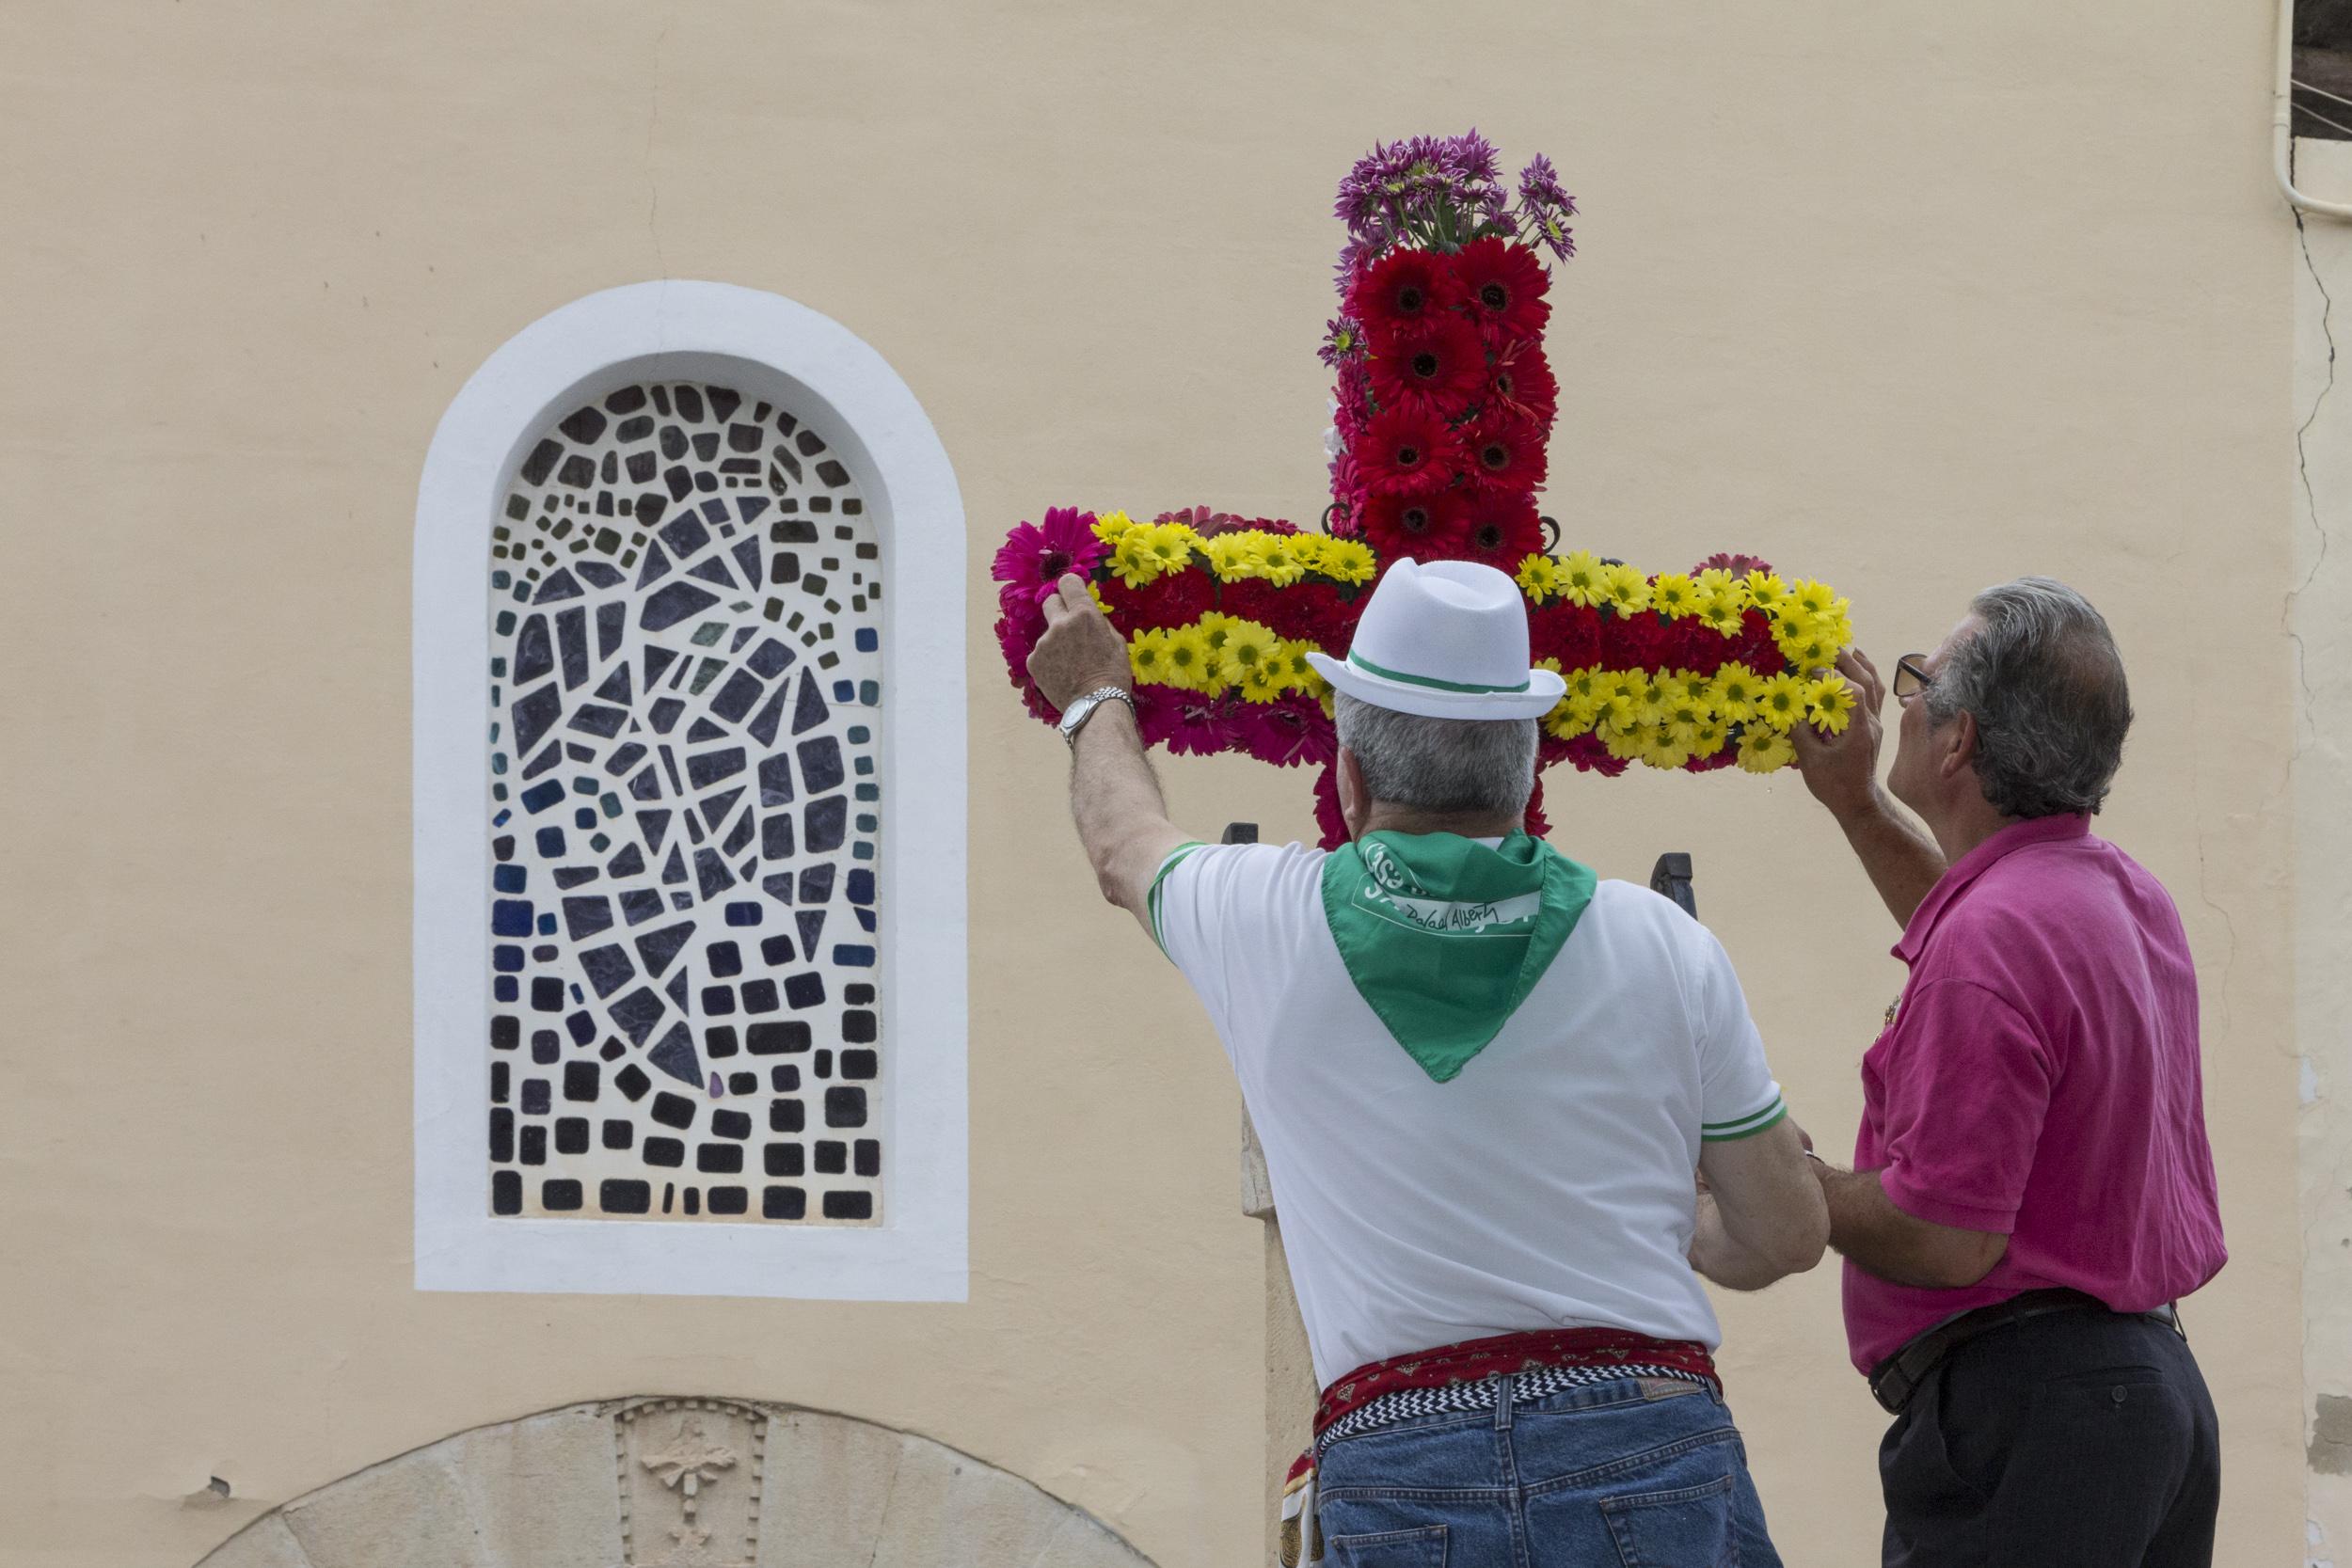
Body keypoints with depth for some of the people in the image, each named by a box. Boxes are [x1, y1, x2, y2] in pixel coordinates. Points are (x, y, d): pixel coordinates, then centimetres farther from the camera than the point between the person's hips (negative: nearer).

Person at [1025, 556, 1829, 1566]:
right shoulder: (1661, 945, 3)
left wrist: (1094, 700, 50)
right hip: (1656, 1450, 0)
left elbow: (1127, 848, 29)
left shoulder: (1269, 921, 3)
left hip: (1402, 1479, 0)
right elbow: (1787, 1236, 11)